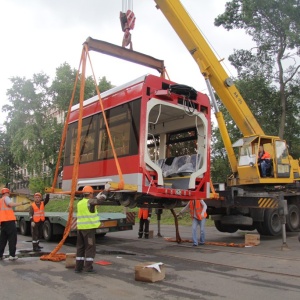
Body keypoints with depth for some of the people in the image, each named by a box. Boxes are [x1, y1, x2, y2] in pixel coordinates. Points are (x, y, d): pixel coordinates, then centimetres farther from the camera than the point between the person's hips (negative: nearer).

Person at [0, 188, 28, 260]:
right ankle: (12, 255, -6)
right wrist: (22, 203, -22)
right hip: (9, 221, -8)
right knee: (12, 238, -3)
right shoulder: (6, 198, -2)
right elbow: (11, 204, -21)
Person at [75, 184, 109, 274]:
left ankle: (78, 267, 16)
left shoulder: (80, 203, 13)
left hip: (80, 228, 8)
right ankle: (88, 267, 1)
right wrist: (106, 190, 2)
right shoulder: (90, 202, -11)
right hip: (89, 228, -7)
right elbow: (101, 200, -8)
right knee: (90, 248, 1)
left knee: (80, 247, 13)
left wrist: (96, 198, 30)